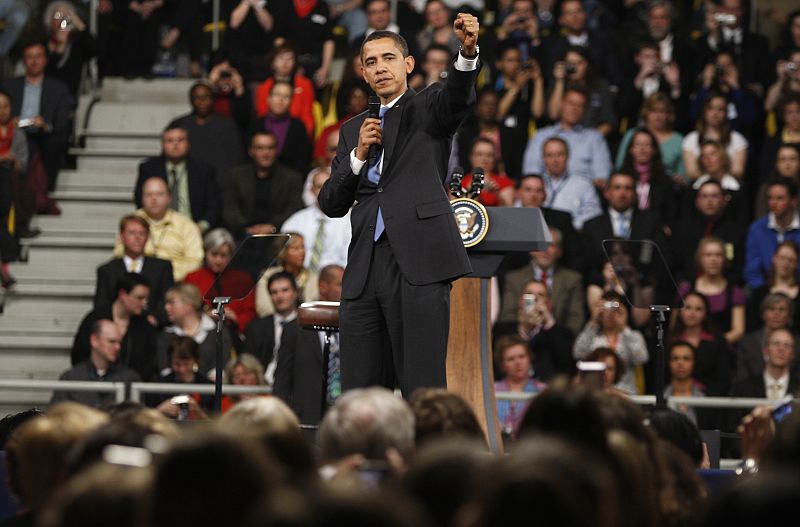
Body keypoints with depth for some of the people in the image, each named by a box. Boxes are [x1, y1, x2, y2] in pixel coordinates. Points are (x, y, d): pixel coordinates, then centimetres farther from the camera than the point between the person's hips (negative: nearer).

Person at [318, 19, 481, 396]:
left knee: (422, 391, -9)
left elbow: (457, 95, -17)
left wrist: (468, 52, -37)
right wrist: (359, 155, 0)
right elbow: (331, 204, 15)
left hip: (418, 265, -5)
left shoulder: (428, 109, 7)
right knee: (358, 392, 4)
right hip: (364, 270, 5)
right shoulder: (353, 131, 21)